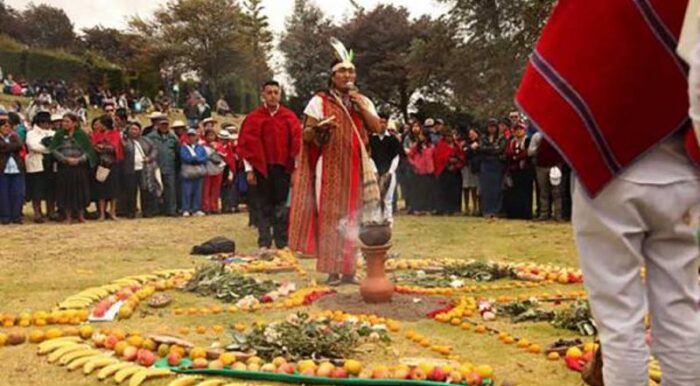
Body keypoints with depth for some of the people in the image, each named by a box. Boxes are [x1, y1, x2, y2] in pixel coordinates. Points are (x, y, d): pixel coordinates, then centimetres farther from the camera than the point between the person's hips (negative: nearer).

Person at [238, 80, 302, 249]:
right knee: (264, 208, 5)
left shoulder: (289, 117, 4)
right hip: (260, 168, 0)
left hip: (282, 168, 0)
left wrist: (296, 168, -2)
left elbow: (296, 143, 3)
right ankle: (264, 244, 10)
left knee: (281, 208, 3)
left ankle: (282, 244, 10)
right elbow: (247, 144, 1)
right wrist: (249, 170, -3)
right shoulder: (254, 118, 2)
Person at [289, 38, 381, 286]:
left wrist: (360, 106, -7)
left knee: (351, 219, 5)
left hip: (356, 168, 4)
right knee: (330, 216, -5)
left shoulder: (364, 101, 14)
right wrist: (318, 128, -25)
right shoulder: (319, 101, 0)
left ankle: (348, 270, 11)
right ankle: (332, 270, 1)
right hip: (330, 167, -4)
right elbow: (306, 135, -4)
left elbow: (377, 128, 2)